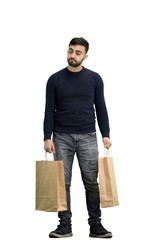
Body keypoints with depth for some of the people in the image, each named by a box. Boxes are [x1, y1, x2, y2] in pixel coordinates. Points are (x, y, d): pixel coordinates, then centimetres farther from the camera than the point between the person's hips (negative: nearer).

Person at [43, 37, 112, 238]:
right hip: (62, 138, 0)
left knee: (92, 182, 2)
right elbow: (49, 111, 0)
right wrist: (47, 138, -7)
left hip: (87, 137, 0)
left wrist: (106, 135, -3)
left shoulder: (94, 78, 2)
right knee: (62, 182, 3)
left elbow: (101, 109, 4)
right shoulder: (55, 79, 1)